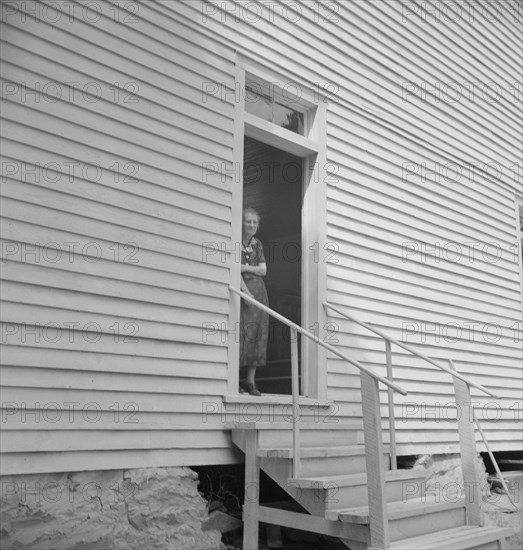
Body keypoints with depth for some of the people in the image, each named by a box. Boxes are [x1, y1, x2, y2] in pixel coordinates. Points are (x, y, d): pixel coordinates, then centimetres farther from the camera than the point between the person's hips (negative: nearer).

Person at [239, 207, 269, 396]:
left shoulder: (257, 244, 16)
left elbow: (263, 270, 9)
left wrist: (245, 267, -8)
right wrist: (246, 291, -18)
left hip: (258, 290, 5)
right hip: (240, 289, -5)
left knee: (256, 334, 1)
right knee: (240, 332, -10)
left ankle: (250, 380, 4)